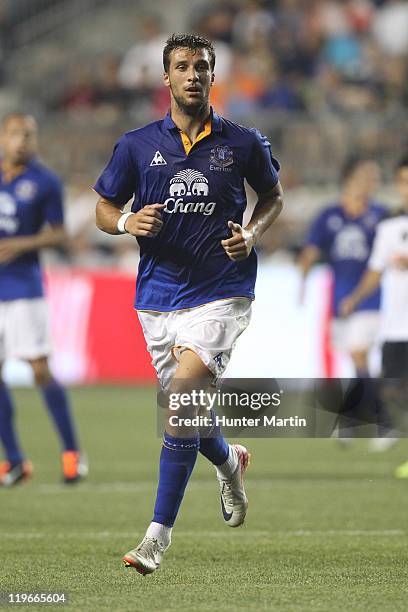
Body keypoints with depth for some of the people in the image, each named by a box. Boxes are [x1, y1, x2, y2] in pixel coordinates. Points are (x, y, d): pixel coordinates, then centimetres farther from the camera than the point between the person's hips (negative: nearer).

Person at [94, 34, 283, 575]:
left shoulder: (244, 143, 2)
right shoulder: (137, 145, 3)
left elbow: (273, 196, 18)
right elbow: (103, 209, 11)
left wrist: (252, 233, -2)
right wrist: (129, 221, -11)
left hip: (221, 294, -3)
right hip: (158, 297, 3)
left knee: (183, 392, -22)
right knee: (185, 409, 12)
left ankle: (159, 534, -18)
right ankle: (229, 461, 49)